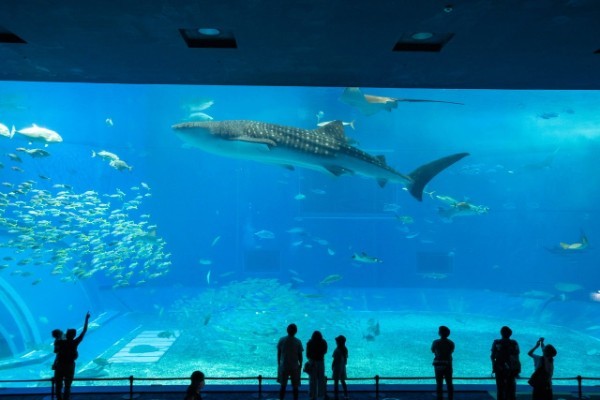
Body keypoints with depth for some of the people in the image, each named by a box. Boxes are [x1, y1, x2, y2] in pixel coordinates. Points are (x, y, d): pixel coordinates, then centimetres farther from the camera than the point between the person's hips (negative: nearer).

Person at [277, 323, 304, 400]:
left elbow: (278, 354, 1)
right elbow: (300, 356, -5)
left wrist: (279, 364, 12)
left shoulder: (281, 340, -4)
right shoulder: (298, 342, -9)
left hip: (283, 366, 2)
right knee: (295, 387, 8)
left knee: (283, 386, 11)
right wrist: (300, 365, 9)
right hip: (295, 367, -1)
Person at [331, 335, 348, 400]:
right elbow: (346, 358, 6)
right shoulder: (345, 349, -1)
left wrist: (332, 366, -4)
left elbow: (335, 360, -18)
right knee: (343, 381, 18)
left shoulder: (337, 350, -21)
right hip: (343, 367, 7)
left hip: (337, 367, -7)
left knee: (336, 382, 4)